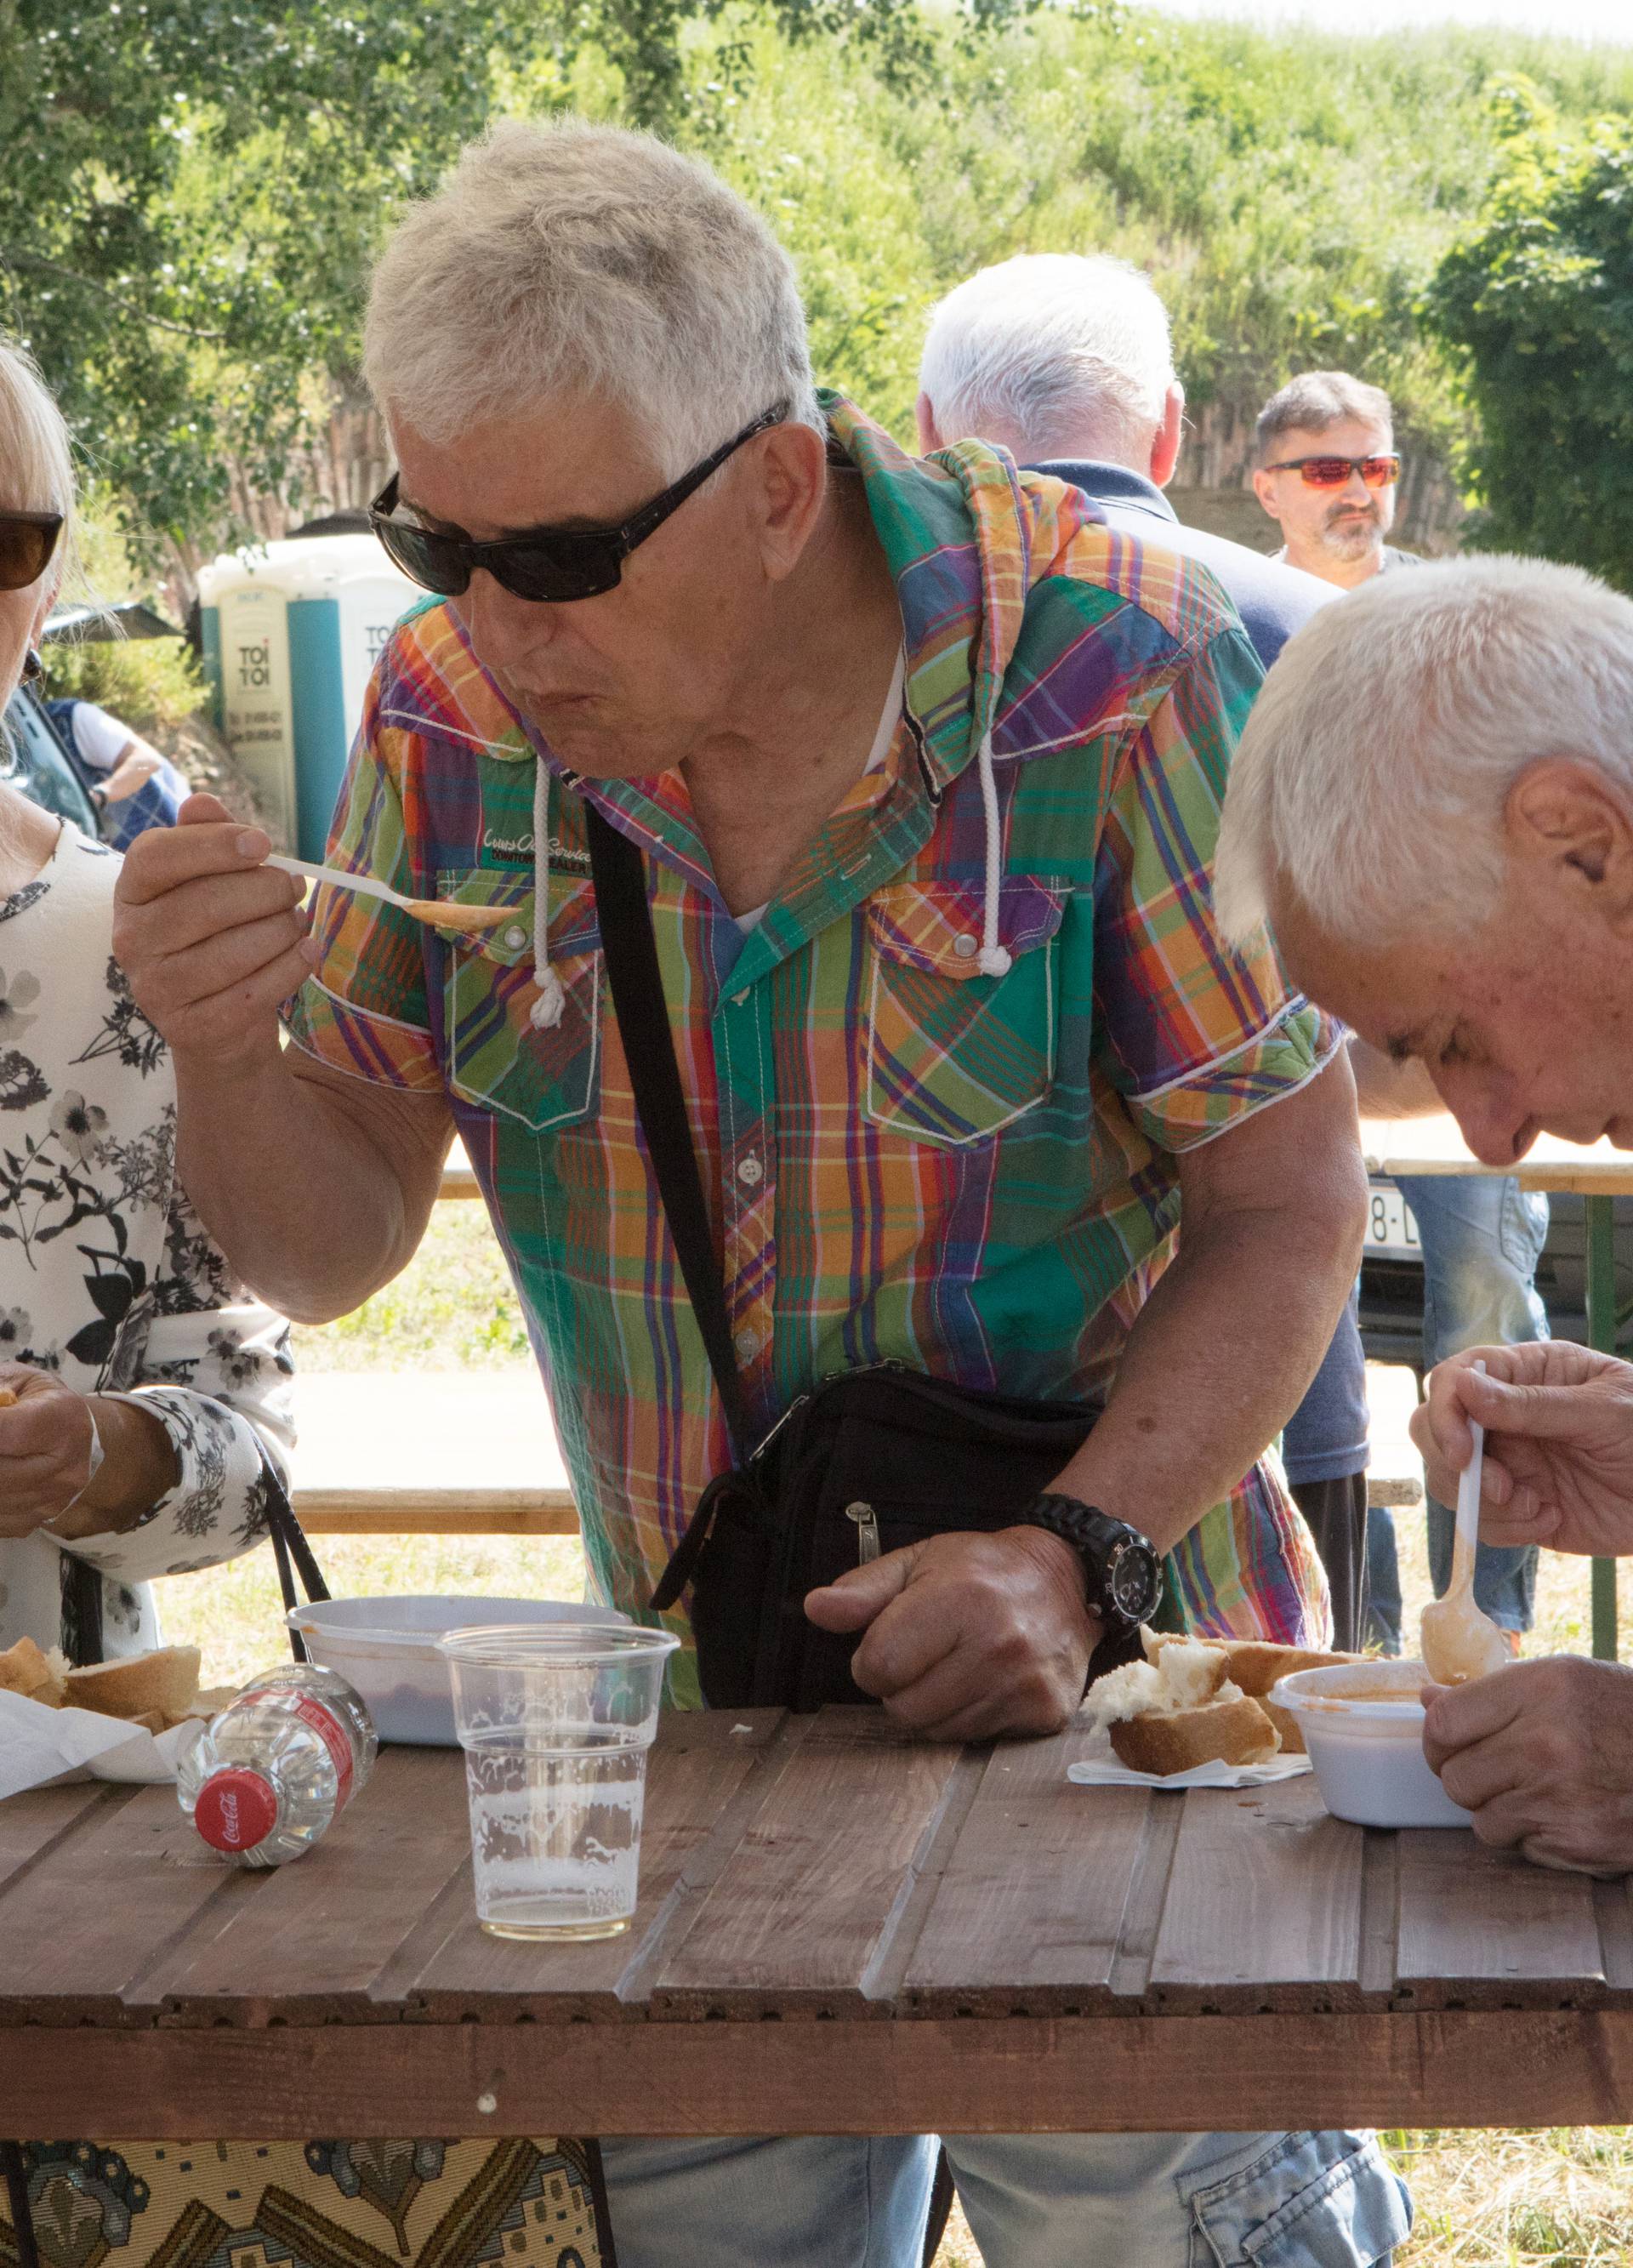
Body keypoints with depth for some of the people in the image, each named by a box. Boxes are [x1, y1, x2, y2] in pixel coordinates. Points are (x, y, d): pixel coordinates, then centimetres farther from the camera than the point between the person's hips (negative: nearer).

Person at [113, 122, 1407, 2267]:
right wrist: (229, 1056, -20)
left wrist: (1079, 1555, -25)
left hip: (1109, 1693, -3)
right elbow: (333, 1247, 1)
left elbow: (1287, 1214, -11)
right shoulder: (451, 712, -5)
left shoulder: (1112, 670, -18)